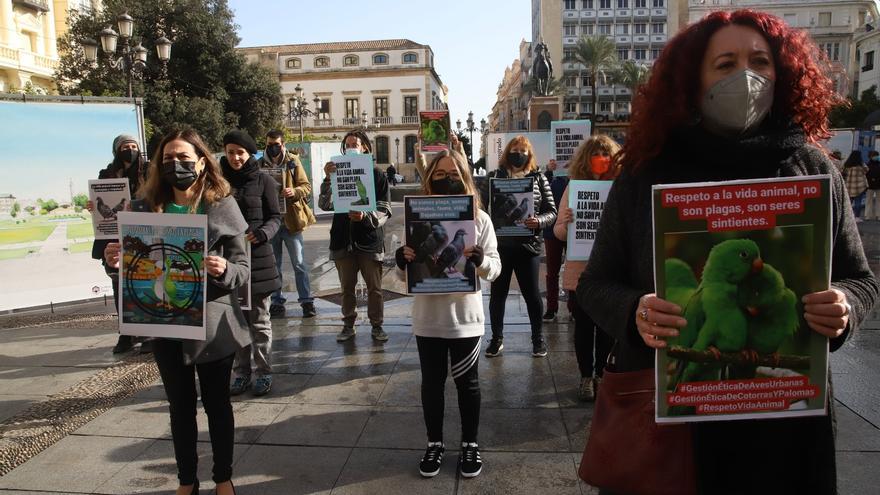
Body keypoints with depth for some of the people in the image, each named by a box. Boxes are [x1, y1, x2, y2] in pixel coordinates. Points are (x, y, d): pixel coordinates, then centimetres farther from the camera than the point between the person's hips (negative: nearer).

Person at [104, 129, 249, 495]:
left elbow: (243, 269, -7)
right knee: (180, 403, 16)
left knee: (217, 401, 11)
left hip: (212, 321, -2)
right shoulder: (145, 208, 0)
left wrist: (223, 270, -28)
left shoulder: (222, 206, -7)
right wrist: (115, 262, -14)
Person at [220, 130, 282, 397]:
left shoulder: (262, 180, -2)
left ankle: (263, 373, 17)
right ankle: (241, 373, 21)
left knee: (259, 320, 5)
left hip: (257, 257, -3)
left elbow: (275, 217, -2)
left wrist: (262, 233, -22)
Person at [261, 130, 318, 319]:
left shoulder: (293, 161, 2)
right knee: (273, 264, 11)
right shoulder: (260, 164, 5)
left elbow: (306, 186, 0)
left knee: (299, 263, 1)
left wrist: (294, 192, -20)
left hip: (291, 219, -2)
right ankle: (277, 301, 20)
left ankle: (306, 300, 8)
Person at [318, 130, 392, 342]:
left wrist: (365, 216, -24)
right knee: (347, 287, 12)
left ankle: (377, 326, 20)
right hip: (343, 239, 2)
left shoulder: (376, 175, 0)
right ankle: (348, 325, 25)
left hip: (369, 239, -2)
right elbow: (325, 204, -6)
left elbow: (385, 210, -6)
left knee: (374, 288, 6)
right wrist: (328, 179, -20)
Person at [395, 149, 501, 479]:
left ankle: (470, 443, 32)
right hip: (428, 317, 1)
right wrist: (402, 260, -20)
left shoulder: (479, 218, -4)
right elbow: (406, 275, 3)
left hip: (465, 316, -1)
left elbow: (495, 269, -4)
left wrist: (479, 259, -26)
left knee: (467, 382, 13)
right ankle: (434, 443, 32)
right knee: (432, 383, 14)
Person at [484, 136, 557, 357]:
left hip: (528, 245, -1)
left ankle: (538, 338, 26)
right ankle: (496, 338, 25)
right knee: (497, 292, 9)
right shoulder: (495, 176, 4)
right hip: (499, 243, 1)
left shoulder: (538, 178, 4)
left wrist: (539, 221, -17)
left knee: (531, 293, 8)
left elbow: (551, 211, 3)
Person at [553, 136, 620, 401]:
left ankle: (601, 375, 27)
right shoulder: (574, 187, 1)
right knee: (584, 326, 9)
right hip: (580, 272, 0)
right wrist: (566, 223, -21)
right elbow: (559, 233, 1)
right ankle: (586, 377, 24)